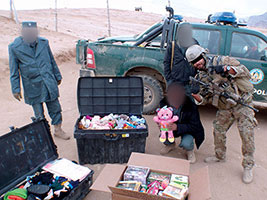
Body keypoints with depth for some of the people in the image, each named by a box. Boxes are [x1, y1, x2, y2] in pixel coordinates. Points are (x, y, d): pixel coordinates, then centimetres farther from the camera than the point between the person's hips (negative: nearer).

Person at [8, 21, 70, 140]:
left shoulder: (44, 43, 3)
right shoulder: (14, 47, -5)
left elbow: (52, 61, 14)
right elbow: (14, 71, -1)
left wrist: (57, 76, 18)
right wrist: (16, 89, -2)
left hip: (49, 83, 2)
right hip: (32, 87, -2)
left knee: (55, 108, 10)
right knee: (39, 114, 9)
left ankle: (58, 129, 29)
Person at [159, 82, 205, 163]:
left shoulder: (191, 106, -30)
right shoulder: (164, 103, -19)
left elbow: (194, 126, -28)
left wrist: (177, 127, -44)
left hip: (188, 130, -3)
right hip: (171, 128, 4)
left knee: (186, 143, -32)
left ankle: (190, 150, 10)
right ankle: (170, 144, 15)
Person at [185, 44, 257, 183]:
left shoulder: (221, 61, -10)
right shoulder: (200, 77, 3)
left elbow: (245, 71, -12)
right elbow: (206, 98, 5)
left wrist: (227, 68, -28)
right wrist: (198, 97, -16)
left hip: (242, 103, -5)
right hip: (224, 108, 5)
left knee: (247, 134, -8)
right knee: (218, 131, 8)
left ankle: (248, 166, 7)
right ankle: (220, 156, 33)